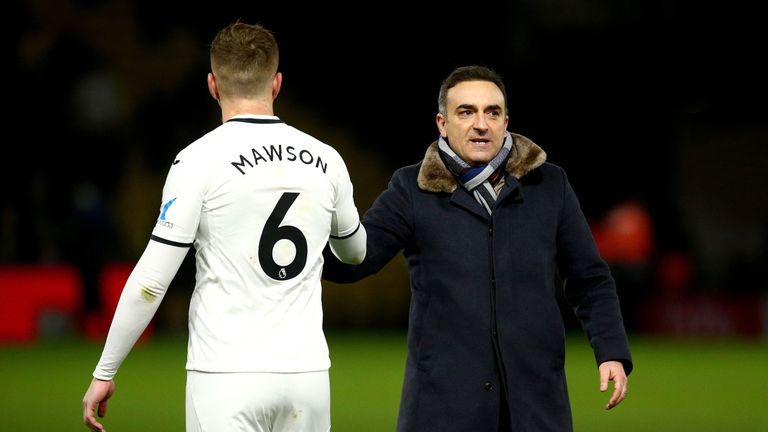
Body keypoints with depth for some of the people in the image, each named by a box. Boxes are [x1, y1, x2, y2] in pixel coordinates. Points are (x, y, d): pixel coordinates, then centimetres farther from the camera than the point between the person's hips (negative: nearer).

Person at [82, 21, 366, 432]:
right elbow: (354, 252, 28)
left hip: (227, 378, -4)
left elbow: (151, 281, -8)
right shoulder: (326, 161, 8)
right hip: (307, 370, 4)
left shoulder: (200, 160, -6)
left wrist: (104, 372, 1)